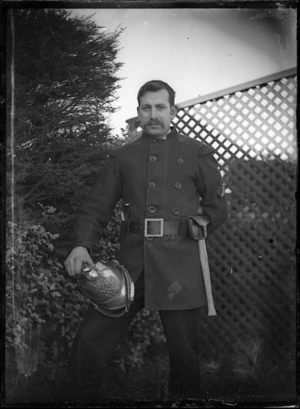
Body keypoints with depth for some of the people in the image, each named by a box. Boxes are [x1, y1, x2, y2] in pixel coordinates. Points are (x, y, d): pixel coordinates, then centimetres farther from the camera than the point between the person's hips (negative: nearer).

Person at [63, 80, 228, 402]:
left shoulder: (197, 153, 12)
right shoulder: (122, 157, 16)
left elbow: (217, 207, 11)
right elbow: (96, 206, 10)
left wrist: (188, 236, 1)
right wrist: (81, 245, -6)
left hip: (180, 264, -1)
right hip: (132, 261, 2)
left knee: (184, 353, 4)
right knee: (90, 339, -4)